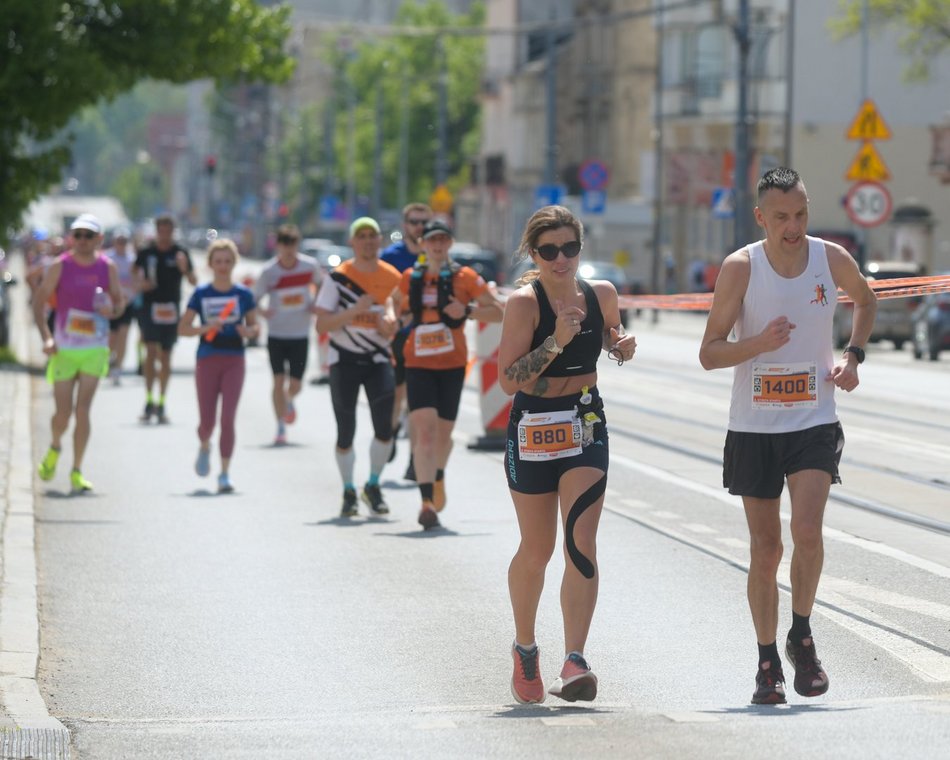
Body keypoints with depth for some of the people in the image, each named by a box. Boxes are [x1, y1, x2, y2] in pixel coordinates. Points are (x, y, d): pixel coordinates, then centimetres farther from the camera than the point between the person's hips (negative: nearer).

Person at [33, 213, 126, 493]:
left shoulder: (107, 268, 1)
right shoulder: (59, 266, -3)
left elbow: (120, 300, 13)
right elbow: (39, 301, 0)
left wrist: (113, 310, -12)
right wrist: (46, 337, -12)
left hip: (95, 349, 0)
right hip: (64, 349, 0)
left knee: (83, 409, -7)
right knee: (63, 411, 2)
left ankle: (77, 471, -2)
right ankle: (55, 447, 35)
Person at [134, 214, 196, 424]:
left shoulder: (180, 253, 1)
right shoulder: (145, 253, 4)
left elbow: (194, 281, -5)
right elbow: (137, 278, 12)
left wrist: (185, 270, -25)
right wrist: (141, 284, -11)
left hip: (171, 308, 1)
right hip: (150, 306, -1)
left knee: (165, 356, 7)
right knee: (151, 351, -12)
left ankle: (161, 404, 16)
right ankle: (149, 402, -9)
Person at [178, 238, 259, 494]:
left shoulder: (244, 294, 3)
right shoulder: (201, 294, 1)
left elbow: (255, 326, 9)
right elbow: (182, 328, 1)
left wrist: (248, 331, -15)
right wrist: (205, 328, -17)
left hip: (234, 360, 0)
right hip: (207, 360, 0)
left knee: (228, 419, -9)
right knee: (207, 421, 1)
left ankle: (225, 473, -2)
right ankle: (204, 447, 36)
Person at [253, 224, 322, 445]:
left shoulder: (310, 265, -6)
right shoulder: (269, 271, -11)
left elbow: (320, 284, 15)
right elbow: (253, 300, -7)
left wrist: (316, 305, -3)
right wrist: (262, 312, -28)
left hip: (300, 334, 1)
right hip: (276, 333, -1)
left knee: (295, 385, 4)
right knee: (279, 380, -6)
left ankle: (289, 401, 40)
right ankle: (281, 428, 4)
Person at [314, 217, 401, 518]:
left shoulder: (392, 278, 2)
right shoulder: (338, 277, -6)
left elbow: (395, 327, 8)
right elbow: (322, 324, -11)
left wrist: (390, 324, -15)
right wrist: (355, 310, -23)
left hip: (378, 359, 2)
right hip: (344, 360, -2)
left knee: (384, 427, -10)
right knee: (345, 432, 0)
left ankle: (373, 487, 10)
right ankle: (348, 492, 17)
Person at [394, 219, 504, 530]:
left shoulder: (465, 278, -1)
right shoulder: (409, 279, 6)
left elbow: (498, 311, -2)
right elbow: (399, 308, 25)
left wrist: (467, 311, -17)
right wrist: (401, 319, 3)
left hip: (452, 364, 0)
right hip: (418, 364, 0)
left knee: (443, 432, 12)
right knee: (424, 429, -15)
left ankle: (438, 478, 44)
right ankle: (427, 502, -19)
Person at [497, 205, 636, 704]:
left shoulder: (601, 294, 0)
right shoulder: (524, 302, -14)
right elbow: (508, 379, -20)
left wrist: (622, 347, -2)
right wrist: (556, 341, -29)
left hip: (586, 428, 3)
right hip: (534, 431, -3)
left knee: (581, 545, -12)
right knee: (536, 549, 9)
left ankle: (574, 661, -17)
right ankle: (525, 651, 32)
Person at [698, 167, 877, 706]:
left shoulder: (832, 259, -4)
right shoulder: (740, 268, -10)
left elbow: (866, 301, 20)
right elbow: (709, 353, -6)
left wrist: (853, 356, 4)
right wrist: (759, 344, -25)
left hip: (815, 423, 0)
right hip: (753, 426, 0)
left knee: (808, 530, -19)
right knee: (765, 549, 5)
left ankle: (802, 635, 4)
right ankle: (768, 662, 18)